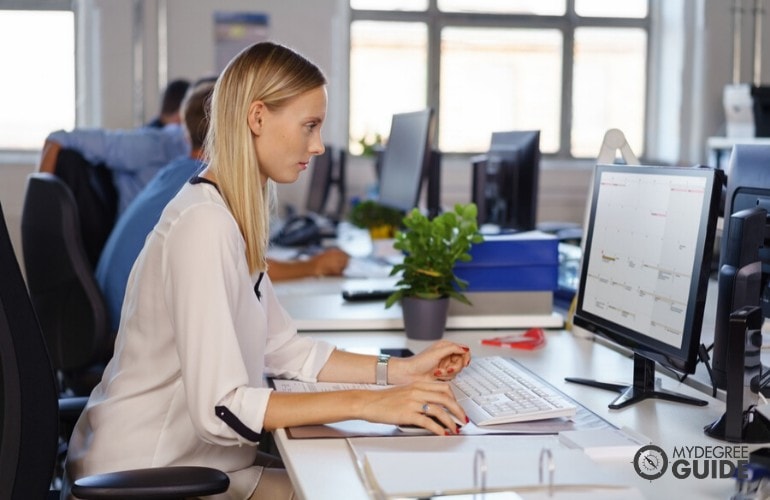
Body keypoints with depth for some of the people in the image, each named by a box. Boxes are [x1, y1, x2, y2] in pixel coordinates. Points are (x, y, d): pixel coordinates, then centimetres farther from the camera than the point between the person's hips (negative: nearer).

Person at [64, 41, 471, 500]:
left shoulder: (234, 217, 7)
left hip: (189, 457, 8)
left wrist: (400, 371, 1)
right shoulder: (205, 224, -22)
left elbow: (284, 349, 10)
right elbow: (219, 408, -27)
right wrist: (364, 403, -28)